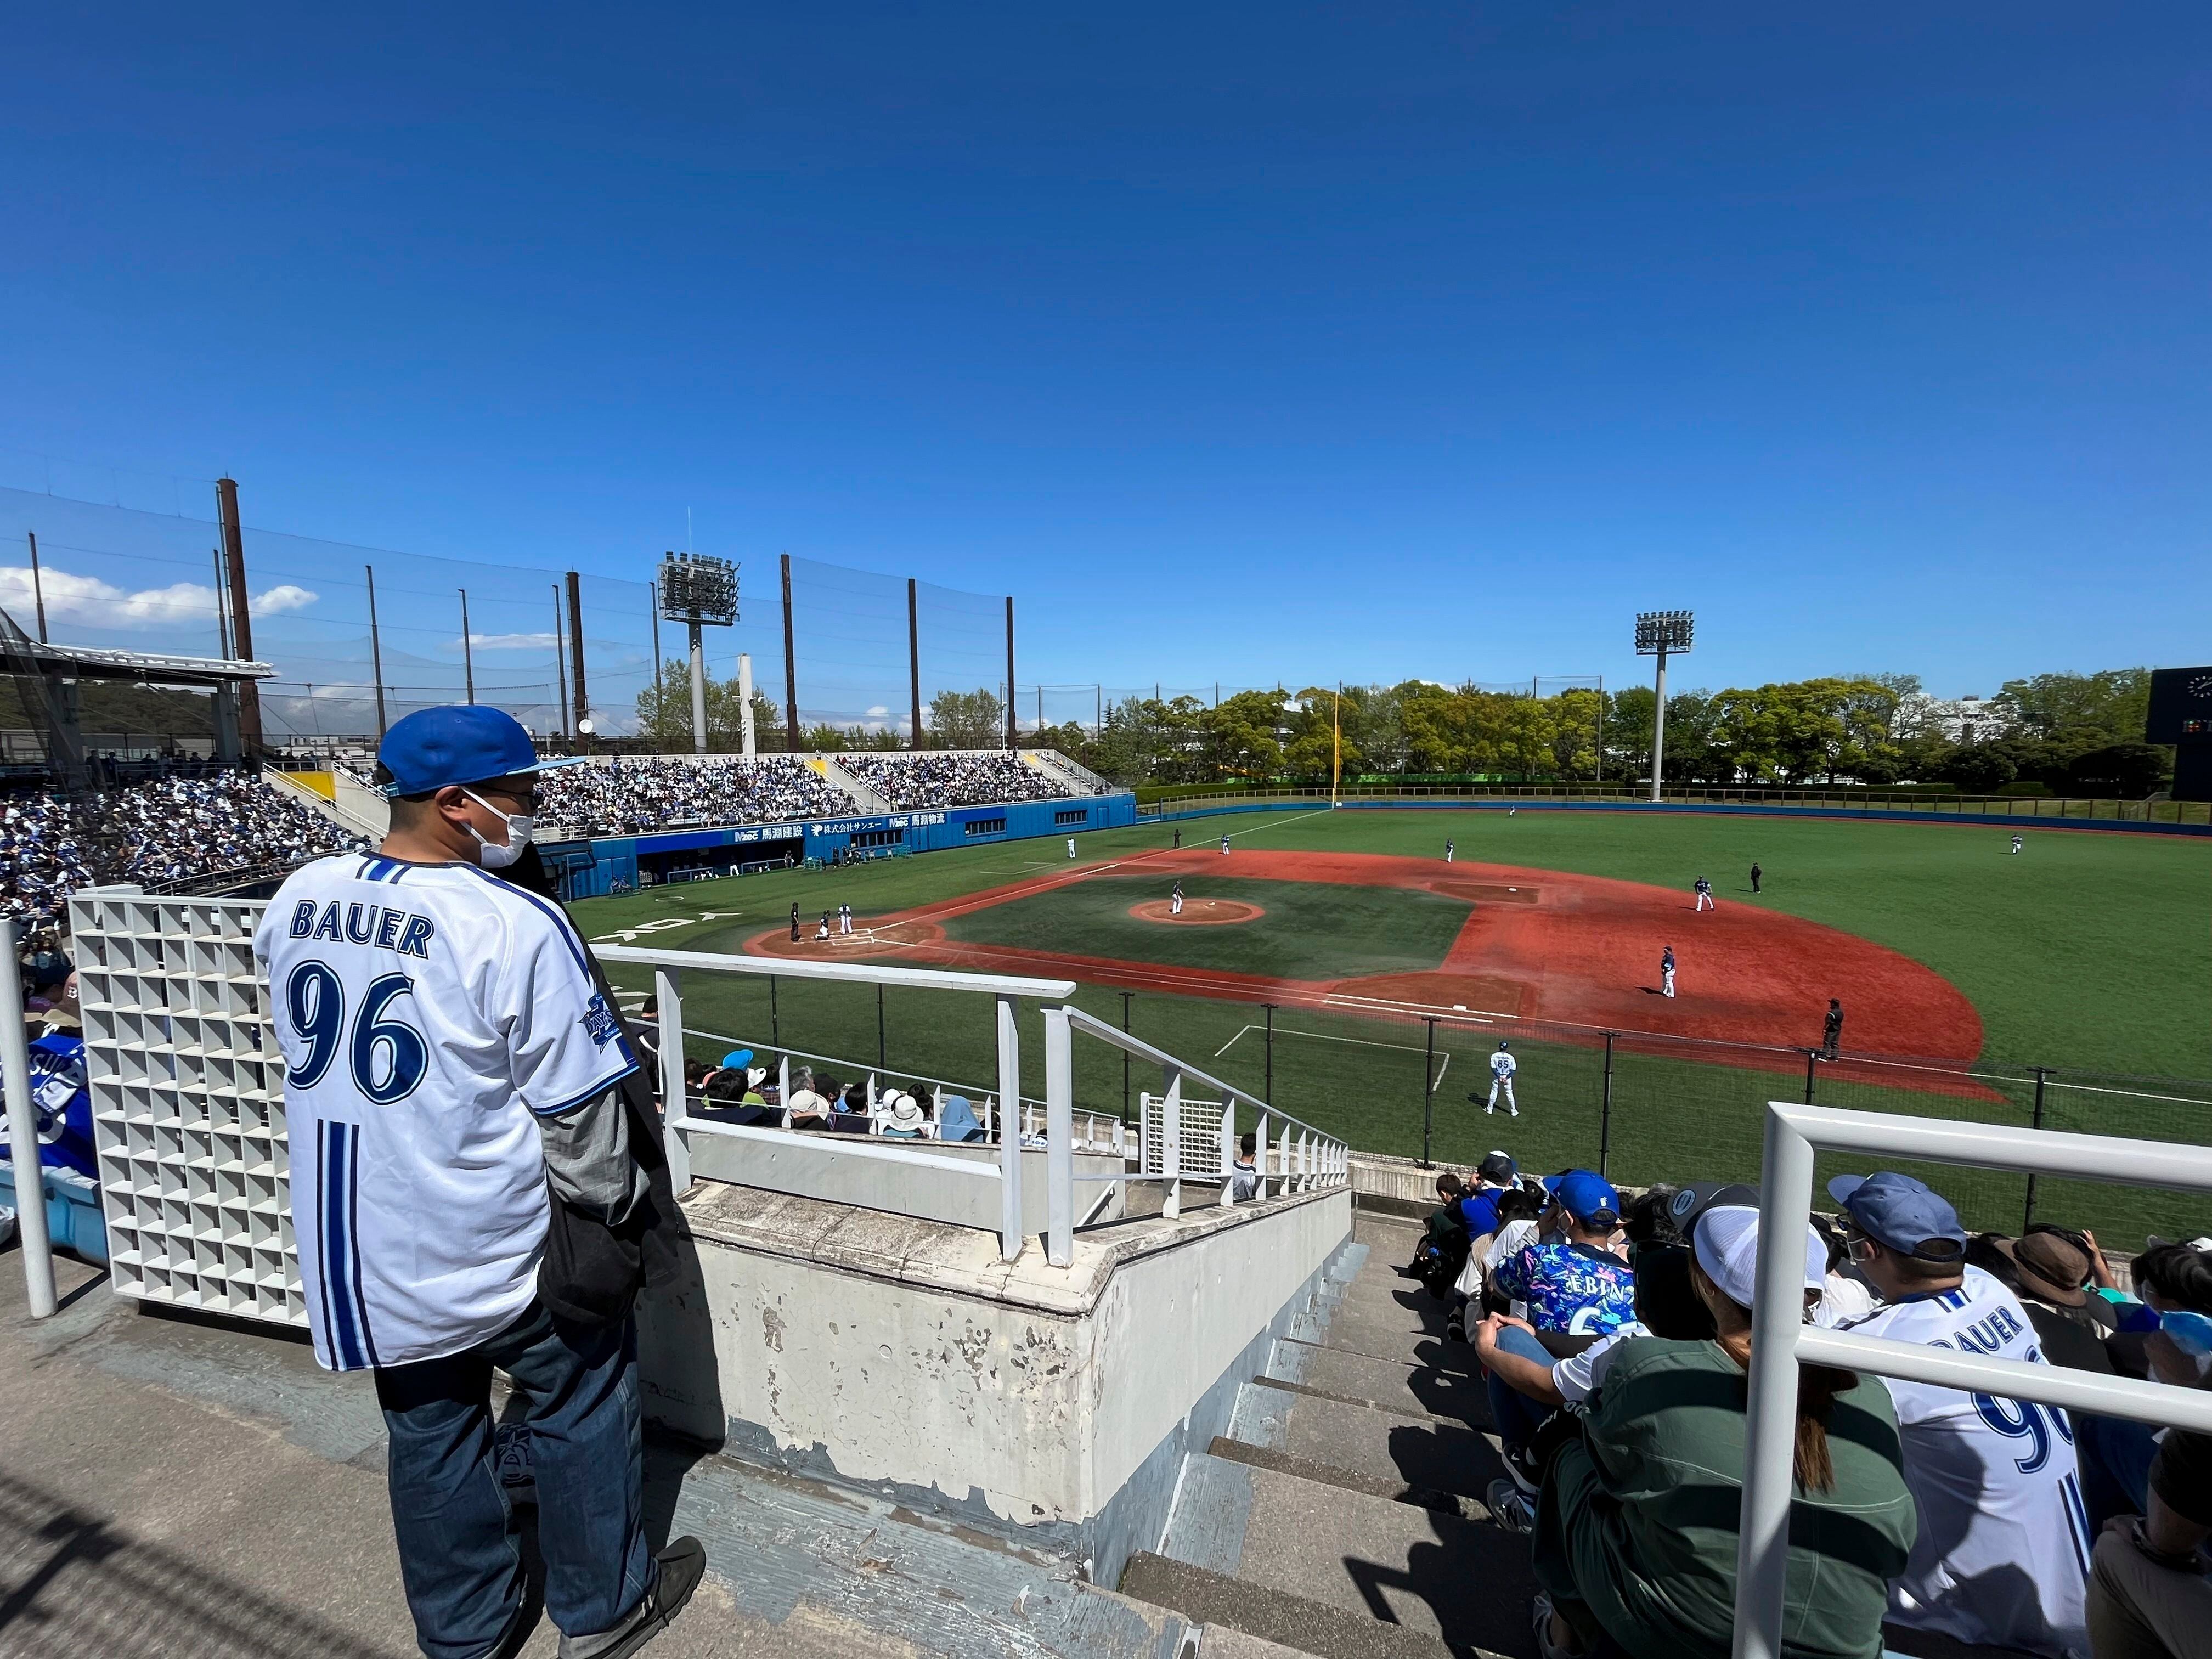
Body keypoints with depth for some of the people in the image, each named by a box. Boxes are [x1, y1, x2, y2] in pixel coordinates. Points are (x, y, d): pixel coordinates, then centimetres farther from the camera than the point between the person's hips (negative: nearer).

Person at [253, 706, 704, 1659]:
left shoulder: (297, 899, -4)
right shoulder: (517, 925, -26)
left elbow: (310, 1048, 12)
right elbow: (579, 1115, -20)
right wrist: (618, 1203, -2)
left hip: (349, 1251, 7)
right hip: (492, 1250, -6)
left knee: (427, 1429, 24)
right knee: (583, 1399, 17)